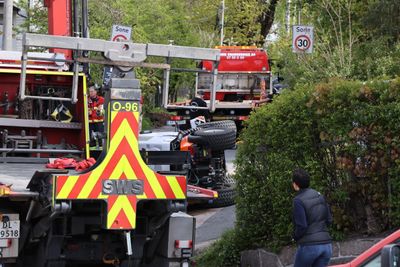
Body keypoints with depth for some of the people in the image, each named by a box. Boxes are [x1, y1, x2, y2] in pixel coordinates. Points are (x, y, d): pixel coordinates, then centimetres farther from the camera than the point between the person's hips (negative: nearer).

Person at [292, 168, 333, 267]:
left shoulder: (298, 200, -12)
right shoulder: (320, 196, 9)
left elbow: (301, 226, -14)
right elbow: (329, 220, 13)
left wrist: (295, 237, 4)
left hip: (309, 245, -6)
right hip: (326, 244, 6)